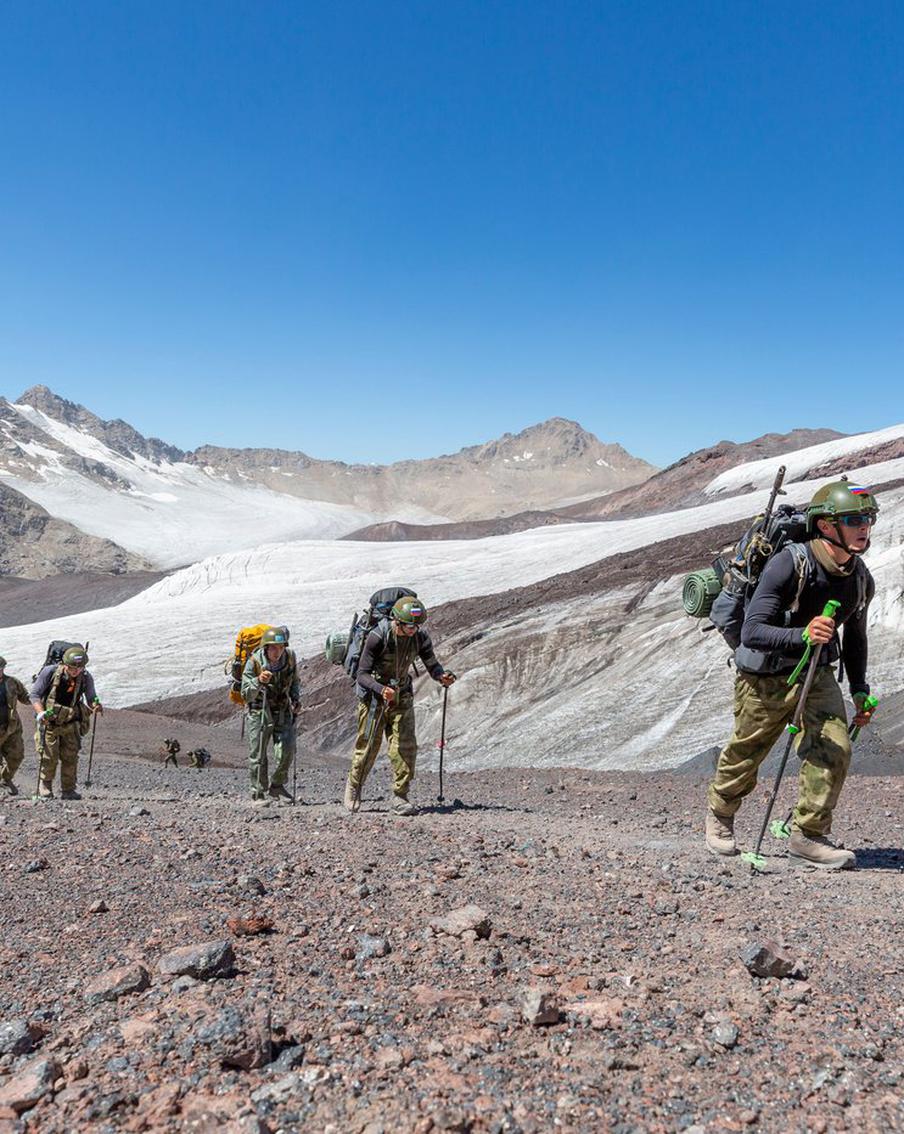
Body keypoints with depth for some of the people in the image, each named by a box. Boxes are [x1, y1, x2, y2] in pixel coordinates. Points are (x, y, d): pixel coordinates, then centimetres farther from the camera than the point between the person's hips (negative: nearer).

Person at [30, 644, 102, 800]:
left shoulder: (86, 678, -10)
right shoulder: (50, 672, -18)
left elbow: (90, 699, -1)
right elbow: (34, 695, -12)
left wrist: (96, 705, -25)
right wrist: (41, 713, -27)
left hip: (71, 723, 2)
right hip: (49, 723, -2)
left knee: (70, 757, 2)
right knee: (49, 757, -4)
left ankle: (68, 790, 14)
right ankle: (45, 791, 12)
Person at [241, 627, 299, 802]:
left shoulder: (290, 657, -9)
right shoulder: (254, 662, -20)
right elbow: (246, 696, -22)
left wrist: (296, 699, -4)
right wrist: (259, 681, -40)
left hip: (283, 711, 3)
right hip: (259, 712, -2)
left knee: (287, 751, -6)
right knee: (258, 755, 1)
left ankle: (277, 786, 16)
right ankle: (259, 792, 17)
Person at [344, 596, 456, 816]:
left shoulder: (420, 637, -13)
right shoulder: (377, 637, -26)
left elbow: (432, 665, -8)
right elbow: (362, 674, -25)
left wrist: (442, 677, -32)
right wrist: (382, 690, -43)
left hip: (402, 696, 4)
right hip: (373, 695, -3)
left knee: (406, 746, -7)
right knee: (368, 746, 4)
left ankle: (400, 798, 2)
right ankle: (354, 785, 31)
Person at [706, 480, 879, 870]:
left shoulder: (861, 579, -6)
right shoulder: (788, 564, -27)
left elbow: (854, 637, 12)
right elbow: (751, 632, -33)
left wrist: (860, 691, 9)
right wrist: (802, 635, -47)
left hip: (816, 675, 5)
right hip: (765, 678, -5)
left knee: (834, 748, -13)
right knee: (744, 756, 11)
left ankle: (808, 837, 4)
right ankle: (719, 816, 39)